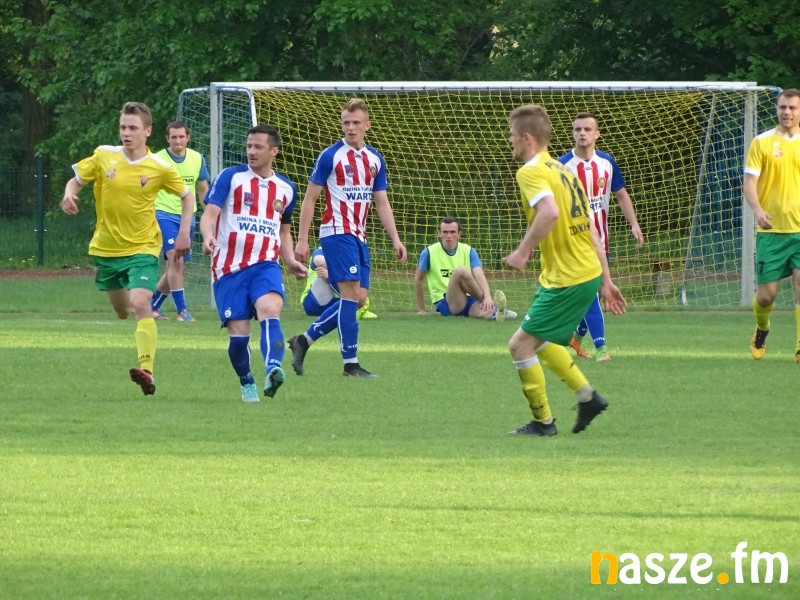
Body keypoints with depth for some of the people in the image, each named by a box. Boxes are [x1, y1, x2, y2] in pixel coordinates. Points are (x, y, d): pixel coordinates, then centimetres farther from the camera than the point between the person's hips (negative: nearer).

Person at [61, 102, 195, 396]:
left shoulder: (160, 168, -9)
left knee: (140, 305, -24)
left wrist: (184, 233, -3)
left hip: (142, 247, -4)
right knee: (123, 311, 17)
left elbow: (187, 195, 7)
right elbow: (76, 179, 7)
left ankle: (147, 371, -33)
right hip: (105, 248, 4)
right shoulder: (104, 156, -5)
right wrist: (69, 194, -16)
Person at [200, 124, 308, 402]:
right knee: (238, 334, -5)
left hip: (265, 265, 1)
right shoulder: (230, 177, 3)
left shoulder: (286, 189, 15)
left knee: (270, 308, -29)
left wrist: (291, 261, 11)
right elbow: (209, 213, -6)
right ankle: (247, 385, 21)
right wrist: (208, 236, -28)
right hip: (229, 267, -1)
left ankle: (273, 369, -47)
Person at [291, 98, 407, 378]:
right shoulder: (331, 156, -6)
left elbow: (382, 202, 17)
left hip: (359, 236, 7)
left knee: (358, 299, 4)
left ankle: (304, 339, 17)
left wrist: (395, 239, 9)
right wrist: (302, 239, -8)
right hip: (337, 232, -7)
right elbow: (309, 199, -3)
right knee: (351, 293, -13)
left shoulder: (375, 159, 12)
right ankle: (350, 363, -10)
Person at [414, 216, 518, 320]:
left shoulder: (469, 251, 5)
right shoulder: (429, 252, 1)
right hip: (444, 303, -2)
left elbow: (479, 275, -10)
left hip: (468, 301, 2)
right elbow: (418, 279, 13)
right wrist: (421, 309, 14)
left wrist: (488, 297, -29)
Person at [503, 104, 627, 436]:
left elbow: (550, 212, -33)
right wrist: (605, 281, 20)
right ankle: (588, 396, 27)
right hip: (589, 271, 10)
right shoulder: (562, 170, 16)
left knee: (520, 344, -2)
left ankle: (543, 422, 4)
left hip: (566, 280, -10)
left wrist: (523, 252, -25)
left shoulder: (530, 172, -12)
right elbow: (591, 231, 18)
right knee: (539, 340, 26)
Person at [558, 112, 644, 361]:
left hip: (600, 239, 5)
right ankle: (600, 347, -16)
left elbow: (621, 194, 14)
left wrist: (634, 224, 4)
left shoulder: (607, 163, 3)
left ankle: (579, 336, 33)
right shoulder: (563, 165, -10)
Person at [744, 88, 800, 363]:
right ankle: (762, 328, 34)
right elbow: (749, 183, -2)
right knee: (766, 294, 2)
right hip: (771, 229, -1)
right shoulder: (762, 142, 2)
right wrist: (757, 210, -21)